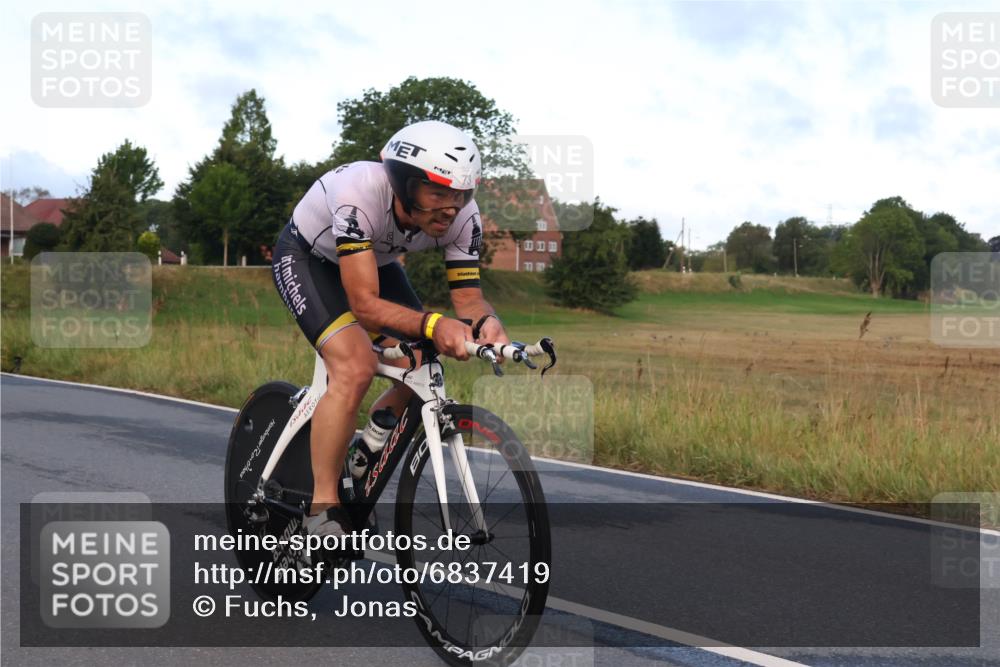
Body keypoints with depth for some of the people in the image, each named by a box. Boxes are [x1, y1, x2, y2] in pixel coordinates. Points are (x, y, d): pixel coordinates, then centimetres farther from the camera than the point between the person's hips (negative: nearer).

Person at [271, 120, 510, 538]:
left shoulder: (462, 217, -26)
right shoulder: (360, 195, -41)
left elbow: (468, 297, -21)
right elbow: (366, 304, -43)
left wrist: (488, 323, -45)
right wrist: (432, 325, -59)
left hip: (375, 262, 6)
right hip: (306, 257, -6)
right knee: (355, 367, -27)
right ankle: (322, 508, -15)